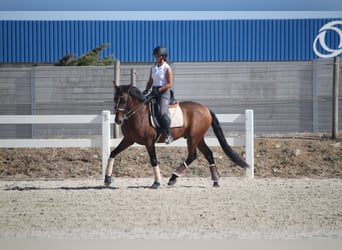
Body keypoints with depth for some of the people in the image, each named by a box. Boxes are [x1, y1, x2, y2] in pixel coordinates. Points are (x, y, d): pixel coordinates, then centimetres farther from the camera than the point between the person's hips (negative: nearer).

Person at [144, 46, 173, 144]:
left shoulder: (167, 68, -7)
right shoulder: (153, 67, 13)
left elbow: (169, 84, -11)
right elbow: (150, 81, 18)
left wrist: (159, 90, -20)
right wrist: (147, 90, 0)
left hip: (164, 92, -8)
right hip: (154, 92, 8)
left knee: (163, 113, -25)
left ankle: (169, 135, -21)